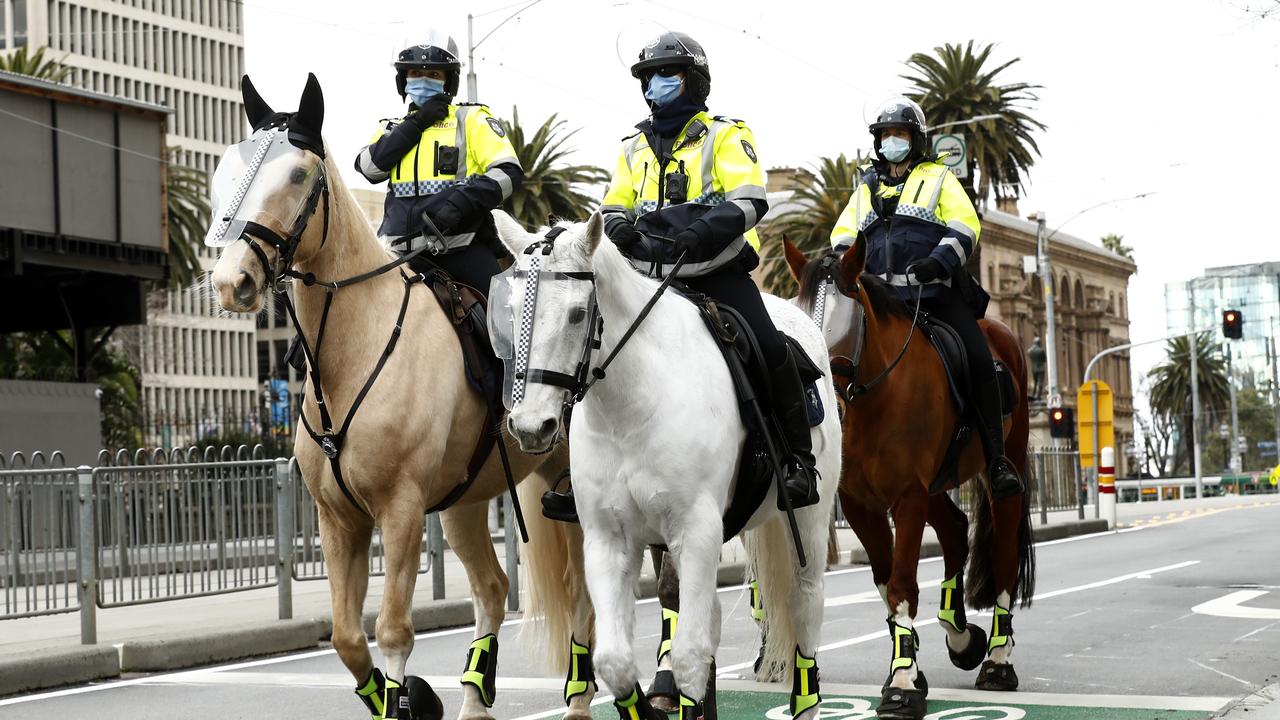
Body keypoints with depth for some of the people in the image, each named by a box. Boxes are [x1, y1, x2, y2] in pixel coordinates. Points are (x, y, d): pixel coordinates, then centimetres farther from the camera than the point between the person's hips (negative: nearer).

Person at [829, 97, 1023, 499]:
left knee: (978, 359, -20)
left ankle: (996, 459, -17)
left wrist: (939, 260, -19)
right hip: (881, 296, 4)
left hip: (936, 290, -3)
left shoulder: (939, 178, 12)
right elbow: (843, 238, 20)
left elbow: (965, 226, 0)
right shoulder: (866, 188, 23)